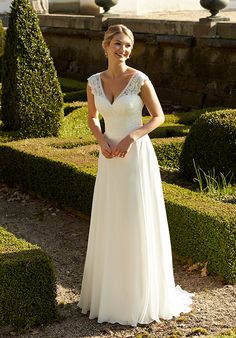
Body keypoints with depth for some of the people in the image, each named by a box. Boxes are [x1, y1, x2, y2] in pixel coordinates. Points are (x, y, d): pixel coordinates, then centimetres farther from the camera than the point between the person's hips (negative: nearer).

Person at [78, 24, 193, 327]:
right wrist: (101, 141, -5)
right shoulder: (94, 82, 2)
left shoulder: (140, 79, -10)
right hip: (110, 161, 4)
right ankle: (110, 289, 26)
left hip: (138, 157, -4)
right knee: (110, 225, 10)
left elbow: (158, 117, -3)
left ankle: (142, 294, 17)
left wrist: (131, 138, -17)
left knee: (139, 225, 1)